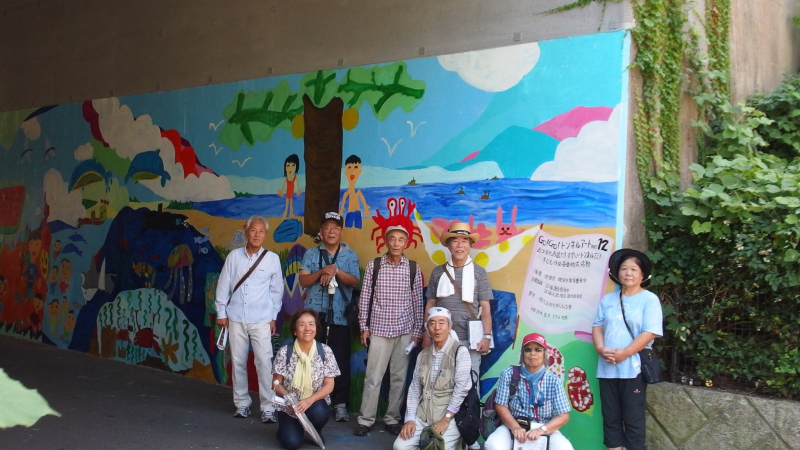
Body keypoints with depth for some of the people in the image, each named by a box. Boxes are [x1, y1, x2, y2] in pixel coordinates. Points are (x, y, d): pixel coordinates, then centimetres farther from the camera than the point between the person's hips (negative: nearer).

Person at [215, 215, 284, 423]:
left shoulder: (272, 258, -1)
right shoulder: (234, 256, 2)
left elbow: (276, 290, 6)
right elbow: (223, 286, 6)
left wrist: (273, 317, 6)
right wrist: (221, 313, 6)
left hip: (261, 320, -2)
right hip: (236, 318, 2)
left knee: (264, 363, -8)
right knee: (238, 362, 8)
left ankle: (268, 408, -3)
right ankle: (242, 404, 19)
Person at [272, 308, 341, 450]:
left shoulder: (325, 351, -9)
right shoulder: (284, 352, -10)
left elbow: (329, 385, -8)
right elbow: (276, 383, -4)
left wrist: (309, 400, -24)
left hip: (315, 402, 1)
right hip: (289, 406, -1)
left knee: (319, 412, -34)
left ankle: (316, 431, 3)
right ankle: (287, 427, 17)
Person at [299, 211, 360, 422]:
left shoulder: (349, 255, 5)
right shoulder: (311, 253, 7)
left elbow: (354, 281, -5)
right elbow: (303, 280, -2)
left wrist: (336, 271, -20)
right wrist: (322, 272, -18)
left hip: (340, 316, -1)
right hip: (315, 314, 1)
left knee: (340, 361, 0)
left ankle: (340, 404, 9)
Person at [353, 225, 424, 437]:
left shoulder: (414, 269, 1)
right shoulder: (373, 266, -2)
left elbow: (418, 302, 4)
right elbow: (364, 298, 3)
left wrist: (417, 332, 2)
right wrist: (364, 327, 1)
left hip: (405, 331, 1)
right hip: (379, 330, -1)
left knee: (399, 377, 8)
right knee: (373, 377, 2)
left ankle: (392, 419, 19)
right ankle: (365, 419, 12)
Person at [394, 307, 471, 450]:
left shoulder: (460, 352, -8)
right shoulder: (423, 355, 10)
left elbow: (461, 388, -14)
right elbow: (414, 388, 9)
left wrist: (446, 419, -16)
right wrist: (410, 418, -2)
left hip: (448, 416, -5)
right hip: (422, 415, 5)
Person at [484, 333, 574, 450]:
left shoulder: (553, 380, 0)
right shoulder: (509, 374, 0)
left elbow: (563, 416, -3)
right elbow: (501, 406, -1)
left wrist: (541, 430, -20)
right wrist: (515, 428, -18)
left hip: (545, 429, 1)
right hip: (513, 426, -1)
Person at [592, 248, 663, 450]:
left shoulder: (649, 299, -1)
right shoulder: (608, 299, 14)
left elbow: (650, 332, -10)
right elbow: (597, 326, 11)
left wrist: (624, 353, -17)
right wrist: (601, 349, -9)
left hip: (633, 368, -4)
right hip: (607, 368, 5)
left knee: (633, 418, 0)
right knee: (610, 416, 8)